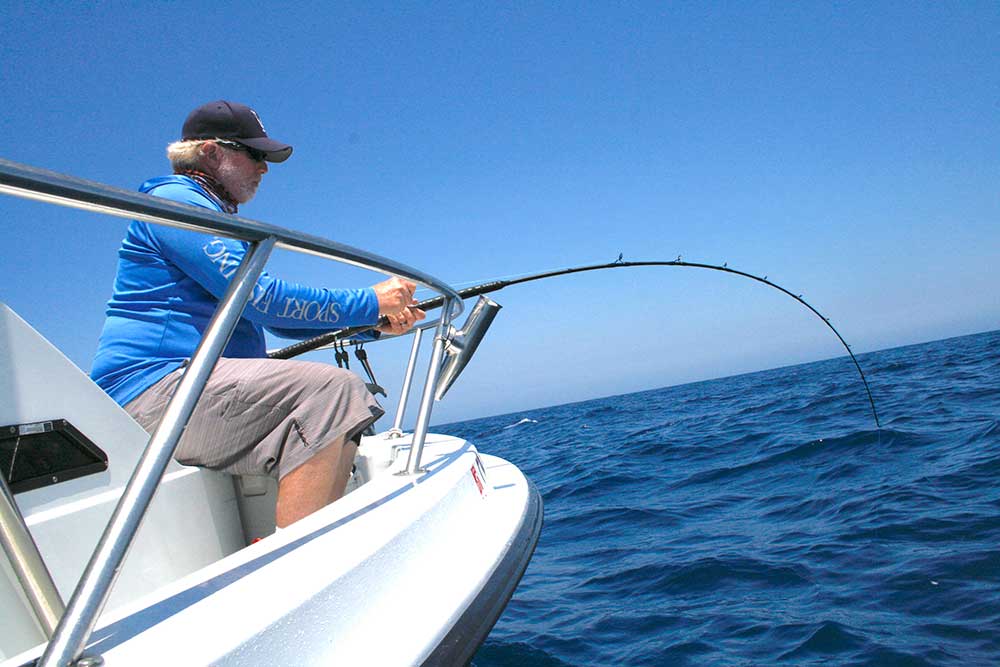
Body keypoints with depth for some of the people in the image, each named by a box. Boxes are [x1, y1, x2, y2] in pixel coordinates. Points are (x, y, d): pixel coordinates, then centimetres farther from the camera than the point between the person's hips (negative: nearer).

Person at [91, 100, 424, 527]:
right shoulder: (176, 200, -5)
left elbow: (278, 317, 24)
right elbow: (258, 299, -18)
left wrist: (375, 320, 13)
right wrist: (368, 303, -11)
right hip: (155, 389, -11)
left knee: (349, 408, 10)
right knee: (331, 388, -27)